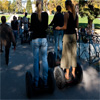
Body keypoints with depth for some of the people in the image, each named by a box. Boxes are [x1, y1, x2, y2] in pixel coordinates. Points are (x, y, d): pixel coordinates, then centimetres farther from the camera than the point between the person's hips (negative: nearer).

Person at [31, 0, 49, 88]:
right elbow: (46, 26, -3)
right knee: (44, 59, 8)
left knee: (36, 60, 4)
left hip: (35, 39, -1)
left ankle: (36, 82, 8)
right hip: (43, 39, 1)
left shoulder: (33, 15, -1)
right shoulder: (45, 14, 0)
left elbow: (31, 28, -1)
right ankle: (45, 81, 12)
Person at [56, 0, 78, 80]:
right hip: (74, 35, 7)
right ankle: (73, 72, 23)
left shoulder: (67, 14, -13)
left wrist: (59, 28, 3)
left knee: (67, 54, 0)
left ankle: (67, 74, 8)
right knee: (73, 53, 13)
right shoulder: (76, 14, 8)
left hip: (67, 35, -6)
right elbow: (76, 26, 13)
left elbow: (65, 27, -14)